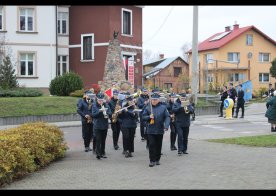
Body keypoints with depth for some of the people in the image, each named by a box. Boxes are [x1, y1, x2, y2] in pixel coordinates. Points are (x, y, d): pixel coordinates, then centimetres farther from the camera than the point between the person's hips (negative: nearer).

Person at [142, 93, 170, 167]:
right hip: (150, 130, -1)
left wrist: (166, 126, -17)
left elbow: (167, 117, -4)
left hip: (160, 130, 1)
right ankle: (152, 160, 2)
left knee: (158, 145, 11)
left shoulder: (163, 108, -1)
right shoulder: (148, 108, 1)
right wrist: (149, 117, -17)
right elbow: (143, 117, 3)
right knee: (151, 145, -4)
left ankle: (157, 159, 24)